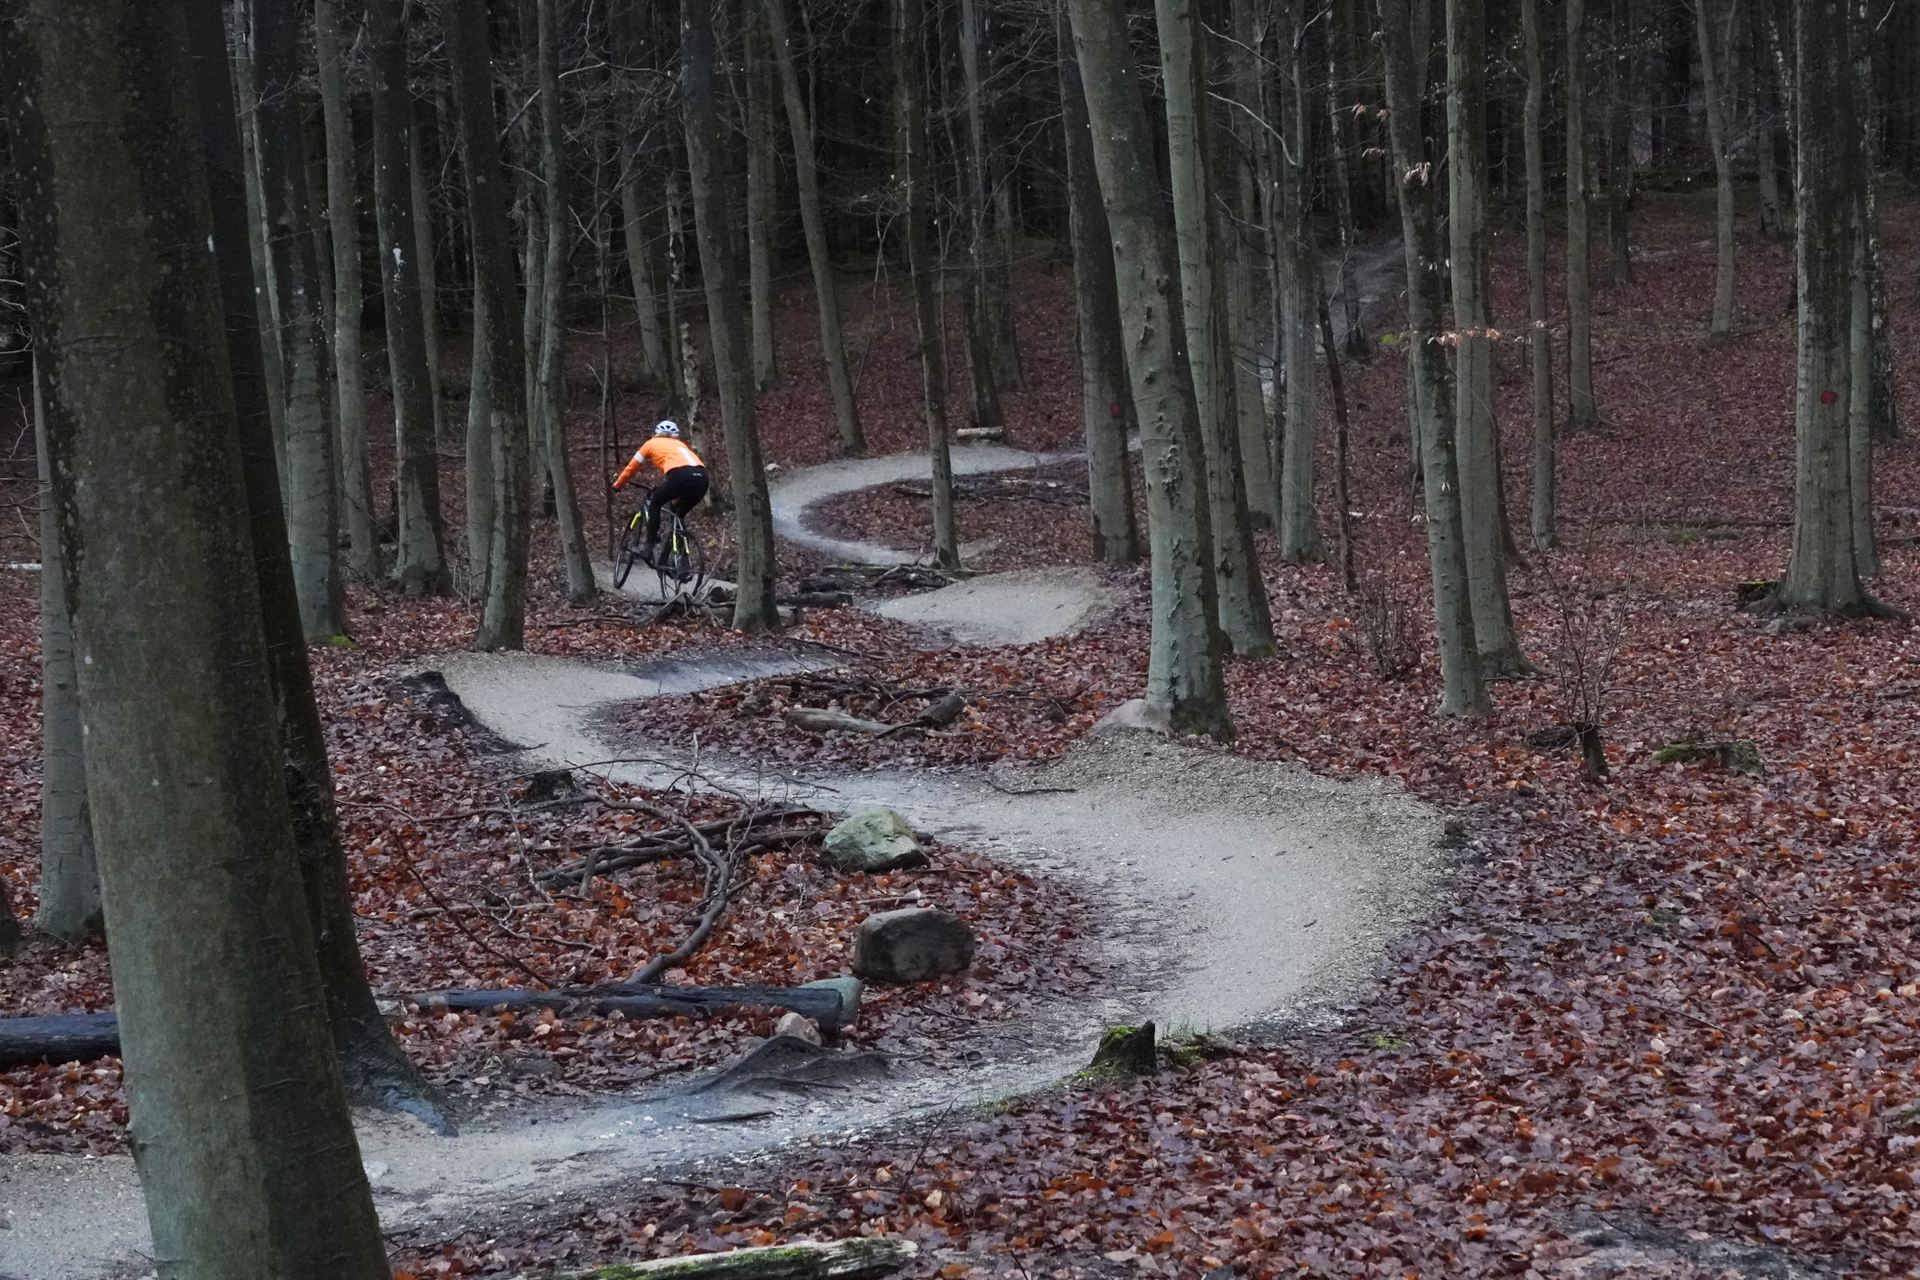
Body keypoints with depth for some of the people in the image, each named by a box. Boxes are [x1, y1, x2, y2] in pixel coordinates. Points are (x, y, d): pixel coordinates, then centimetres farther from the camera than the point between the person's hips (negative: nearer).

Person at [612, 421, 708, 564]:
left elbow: (632, 467, 32)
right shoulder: (680, 444, 38)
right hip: (702, 477, 5)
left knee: (655, 504, 18)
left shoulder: (652, 444, 25)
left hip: (681, 475, -5)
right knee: (679, 514, 26)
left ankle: (649, 548, 11)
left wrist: (618, 485, 49)